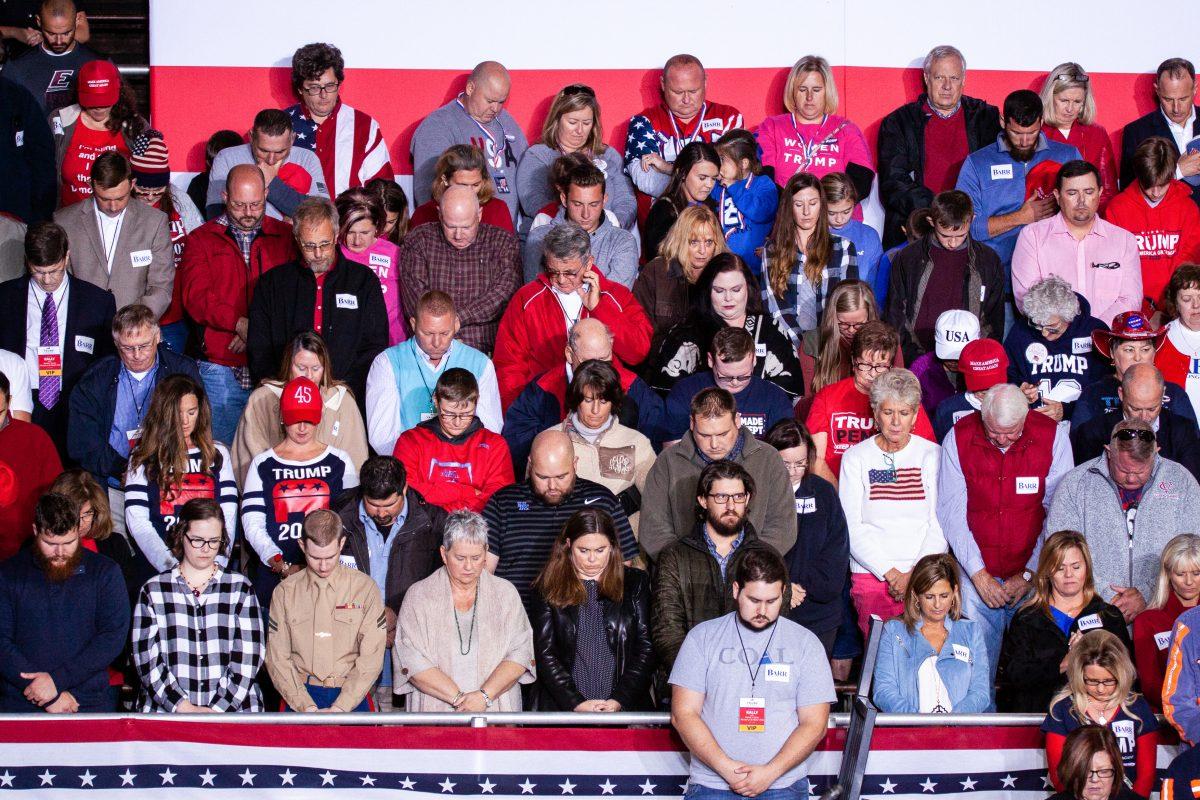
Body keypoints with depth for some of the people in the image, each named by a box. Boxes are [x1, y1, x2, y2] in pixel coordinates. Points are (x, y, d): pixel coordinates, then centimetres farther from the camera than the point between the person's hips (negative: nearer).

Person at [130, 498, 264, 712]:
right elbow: (146, 660, 3)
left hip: (232, 711, 0)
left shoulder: (239, 587, 12)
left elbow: (249, 657, 4)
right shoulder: (153, 591, 11)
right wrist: (184, 708, -9)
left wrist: (217, 709, -8)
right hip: (164, 710, 0)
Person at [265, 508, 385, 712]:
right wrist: (306, 707, -10)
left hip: (352, 696, -1)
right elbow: (277, 658, 1)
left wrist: (339, 708, -12)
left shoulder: (365, 588, 1)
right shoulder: (285, 592, 5)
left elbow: (371, 658, -3)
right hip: (300, 696, 1)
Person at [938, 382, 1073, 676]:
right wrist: (978, 574, -7)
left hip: (1033, 573, 0)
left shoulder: (1052, 436, -6)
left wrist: (1029, 574, -6)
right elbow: (951, 513, -2)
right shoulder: (958, 438, -5)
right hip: (977, 572, 0)